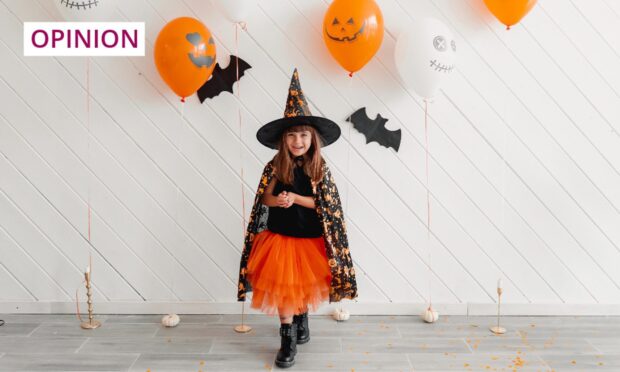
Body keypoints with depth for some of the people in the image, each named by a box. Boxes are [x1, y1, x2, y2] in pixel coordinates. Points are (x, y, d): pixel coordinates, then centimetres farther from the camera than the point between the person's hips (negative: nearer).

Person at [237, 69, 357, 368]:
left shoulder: (320, 168, -8)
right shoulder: (275, 167, -7)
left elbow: (326, 205, -11)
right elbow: (265, 198, -1)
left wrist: (295, 198, -23)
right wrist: (276, 200, -24)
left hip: (310, 238, 0)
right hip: (279, 236, 0)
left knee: (304, 285, 15)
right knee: (282, 286, 2)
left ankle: (301, 318, 43)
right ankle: (288, 338, 16)